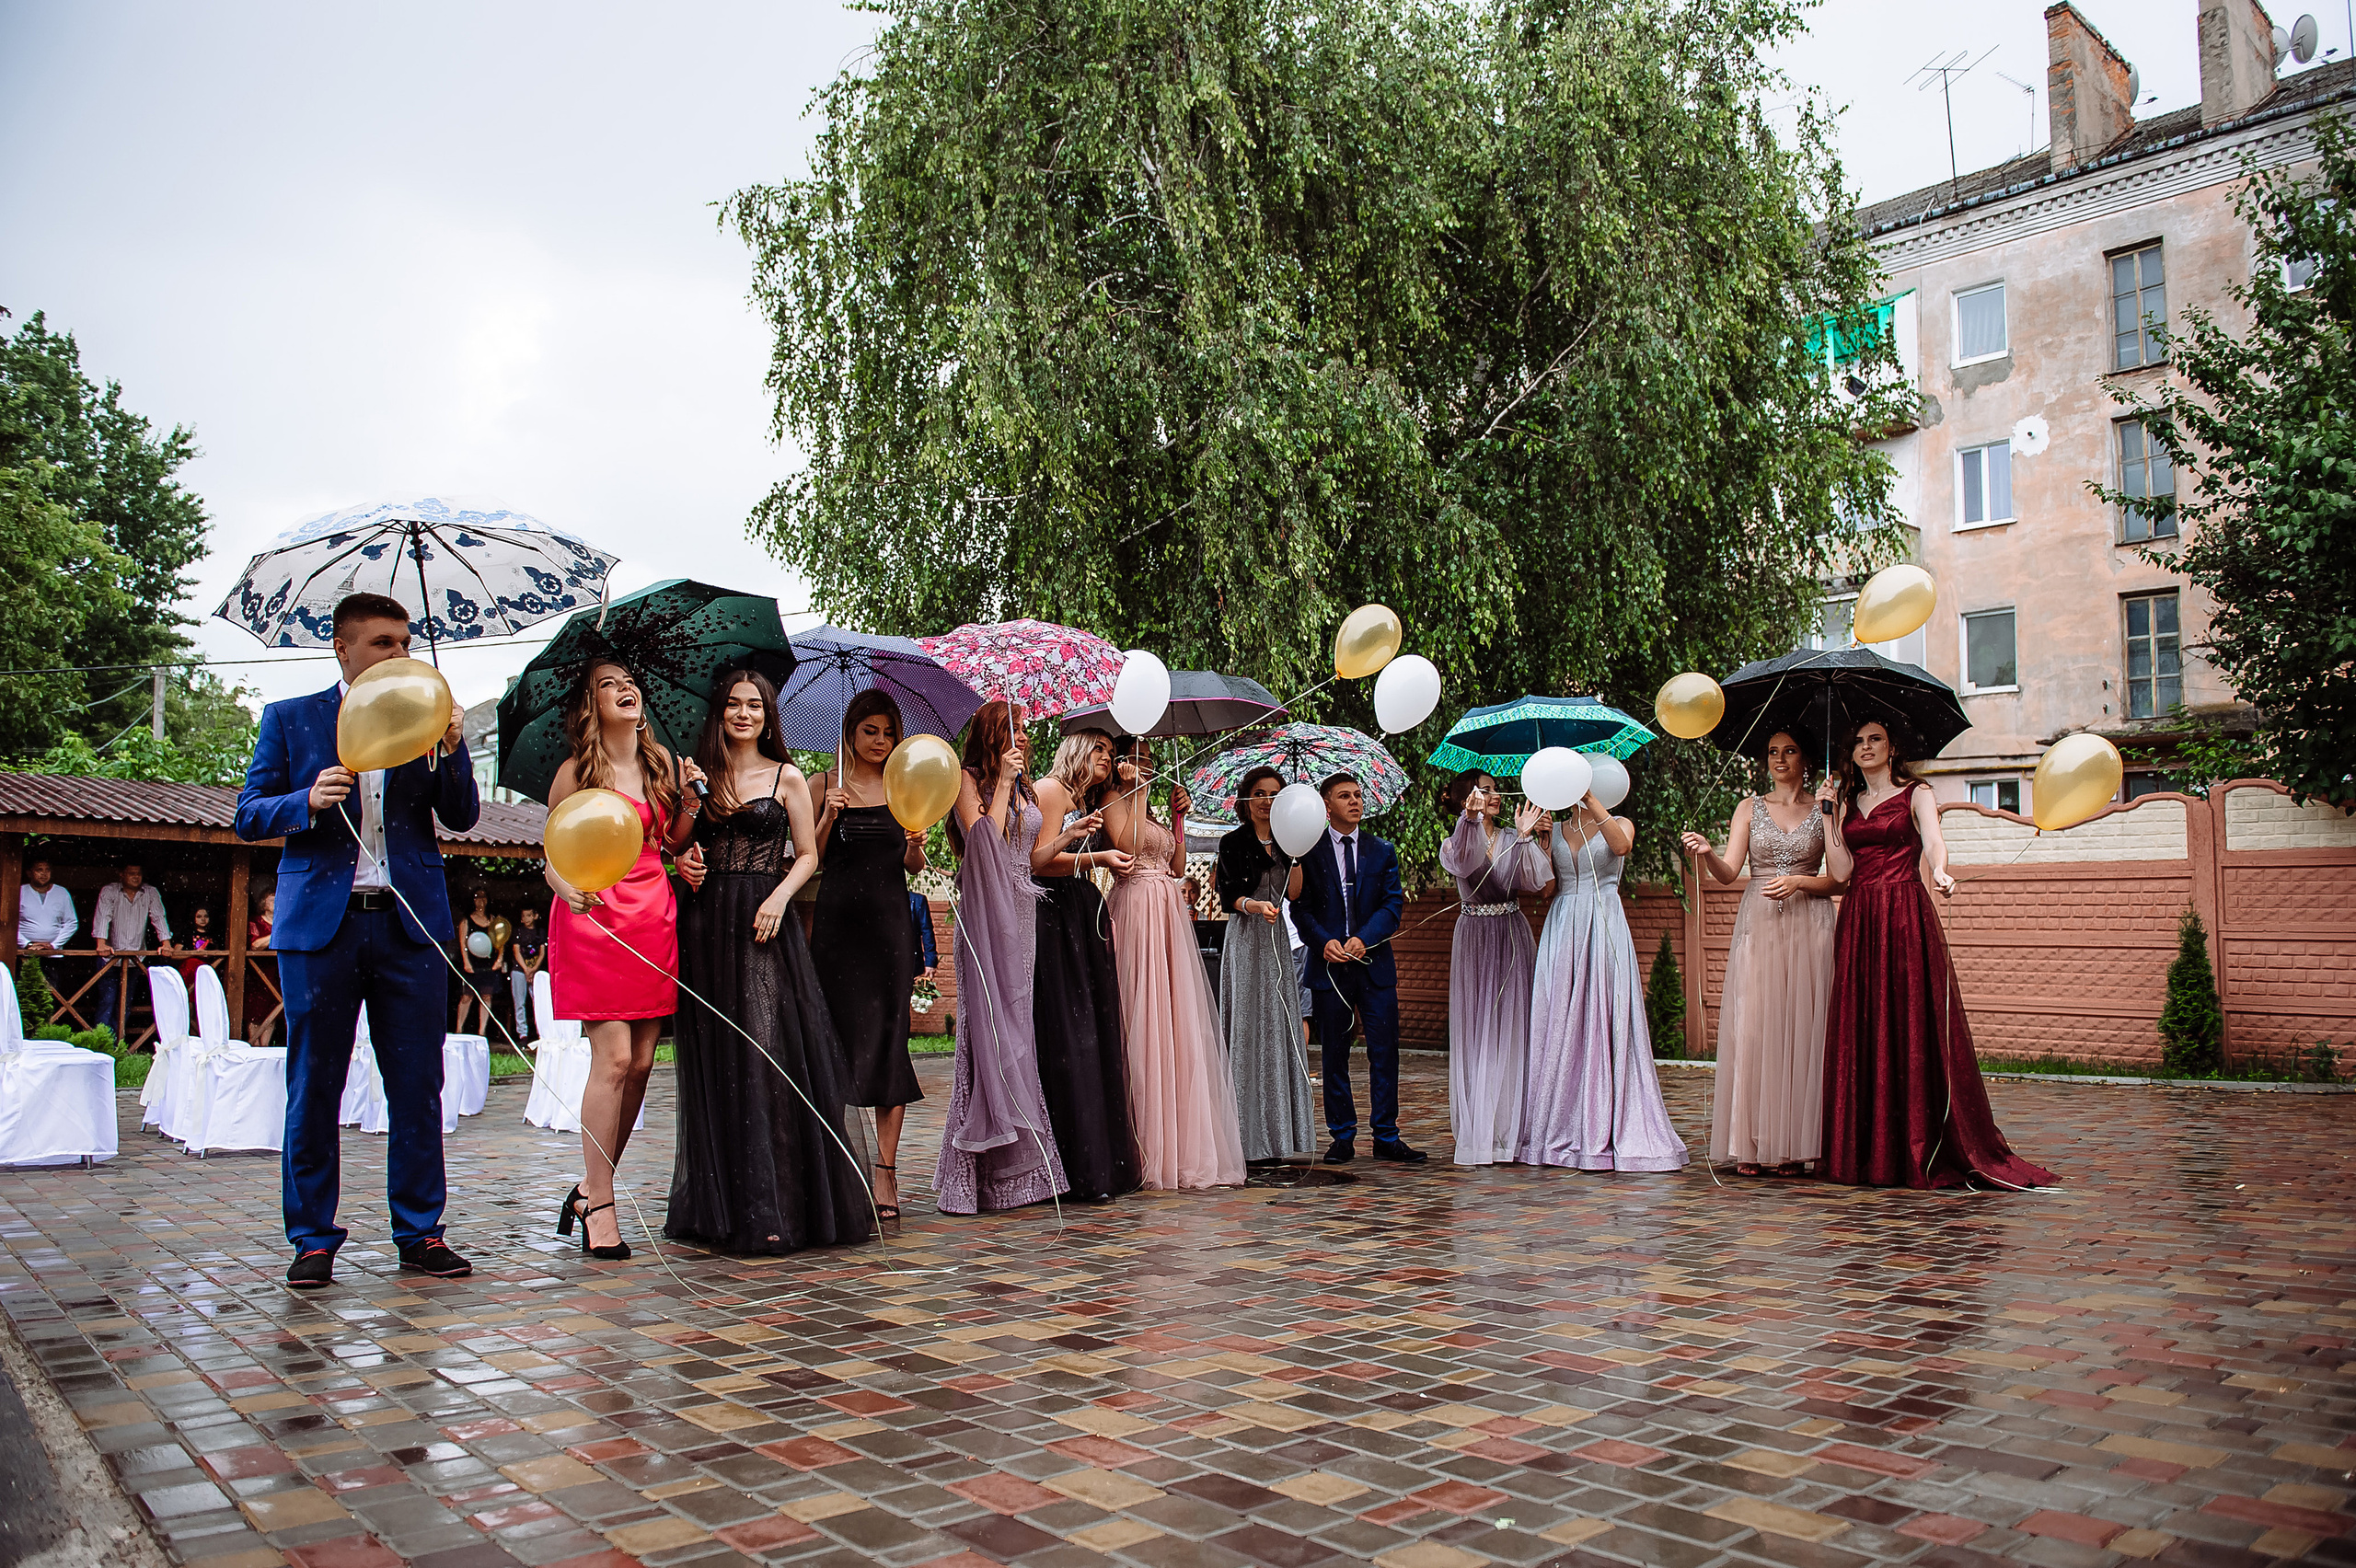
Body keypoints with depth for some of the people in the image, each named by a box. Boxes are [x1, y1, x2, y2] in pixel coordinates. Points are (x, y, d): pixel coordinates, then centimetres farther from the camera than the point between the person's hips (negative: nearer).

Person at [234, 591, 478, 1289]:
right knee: (313, 1088, 3)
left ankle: (420, 1233, 12)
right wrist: (308, 802, -14)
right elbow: (248, 814, 5)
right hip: (320, 923, -1)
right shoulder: (290, 719, 10)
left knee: (418, 1087, 3)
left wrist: (451, 749, -10)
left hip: (409, 923, 1)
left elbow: (462, 817, 5)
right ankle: (313, 1239, 15)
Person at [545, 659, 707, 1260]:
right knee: (613, 1058, -11)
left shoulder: (661, 760, 13)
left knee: (641, 1063, 3)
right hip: (595, 918, -5)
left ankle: (592, 1183, 18)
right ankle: (599, 1206, -1)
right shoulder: (576, 771, -1)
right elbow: (554, 857, -1)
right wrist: (569, 890, -21)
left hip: (654, 917, 5)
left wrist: (690, 799, 2)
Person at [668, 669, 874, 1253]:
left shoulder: (786, 777, 6)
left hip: (763, 922, -3)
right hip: (706, 923, 3)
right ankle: (724, 1203, 12)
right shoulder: (701, 776, 13)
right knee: (715, 1061, 4)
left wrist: (779, 896, -10)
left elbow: (807, 854, 5)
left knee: (767, 1057, -7)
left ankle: (775, 1205, -2)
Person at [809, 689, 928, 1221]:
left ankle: (886, 1169, -1)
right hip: (837, 920, -1)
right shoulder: (825, 786, 7)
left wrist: (914, 846, -12)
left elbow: (914, 868, 9)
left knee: (888, 1038, -3)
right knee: (838, 1035, 0)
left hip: (890, 920, 1)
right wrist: (828, 818, -13)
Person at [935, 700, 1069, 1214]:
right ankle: (973, 1175, -4)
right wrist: (1002, 782, -11)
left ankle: (1016, 1171, 8)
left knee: (1018, 1031, 5)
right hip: (986, 918, -7)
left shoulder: (1023, 787, 20)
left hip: (1021, 916, 7)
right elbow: (984, 840, -15)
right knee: (989, 1032, -9)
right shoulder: (968, 779, -1)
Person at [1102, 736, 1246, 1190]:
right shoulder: (1113, 800, 0)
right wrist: (1138, 790, -11)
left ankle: (1178, 1144, 11)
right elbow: (1127, 846, -17)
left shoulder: (1151, 811, 24)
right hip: (1137, 913, -8)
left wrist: (1177, 819, 14)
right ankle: (1146, 1150, -5)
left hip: (1170, 915, 9)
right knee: (1144, 1022, -9)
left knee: (1178, 1023, 6)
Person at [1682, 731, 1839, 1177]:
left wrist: (1799, 881, -11)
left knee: (1801, 1028, -4)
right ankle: (1754, 1148, -1)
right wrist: (1707, 853, -20)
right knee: (1752, 1028, -5)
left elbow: (1840, 877, 4)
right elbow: (1728, 873, 0)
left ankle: (1793, 1146, 1)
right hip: (1758, 924, 1)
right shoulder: (1750, 808, 11)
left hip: (1809, 927, -1)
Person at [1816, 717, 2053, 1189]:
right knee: (1858, 1032, 0)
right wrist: (1829, 812, 3)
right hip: (1858, 921, 4)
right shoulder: (1847, 803, 17)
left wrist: (1940, 871, -35)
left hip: (1907, 918, -4)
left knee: (1913, 1026, -7)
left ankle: (1918, 1152, -3)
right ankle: (1865, 1154, 4)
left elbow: (1933, 840, -14)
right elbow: (1841, 869, 7)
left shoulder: (1915, 794, 7)